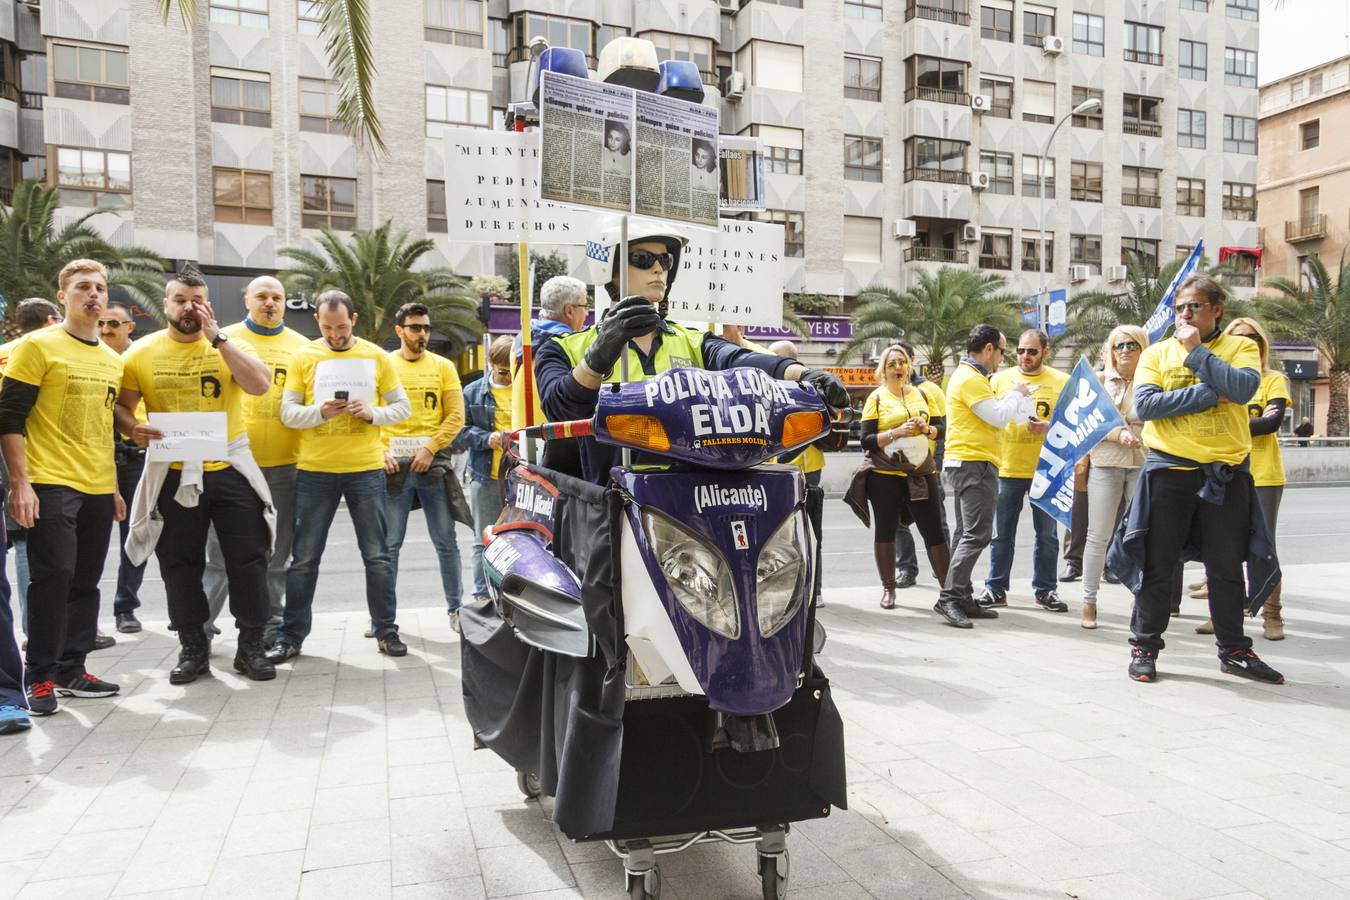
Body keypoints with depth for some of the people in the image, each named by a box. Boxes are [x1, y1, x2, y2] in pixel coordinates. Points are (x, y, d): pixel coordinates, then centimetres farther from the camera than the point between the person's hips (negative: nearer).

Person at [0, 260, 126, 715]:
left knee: (85, 581, 9)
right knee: (53, 577, -7)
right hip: (51, 486, -6)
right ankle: (40, 676, 6)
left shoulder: (113, 360, 15)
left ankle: (71, 669, 20)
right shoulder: (38, 346, -4)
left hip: (99, 490, 6)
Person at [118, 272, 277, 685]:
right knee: (180, 565, 10)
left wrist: (216, 337, -19)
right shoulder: (142, 352, 2)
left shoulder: (229, 344, 0)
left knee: (247, 559, 2)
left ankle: (250, 646, 16)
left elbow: (260, 384, -18)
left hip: (229, 468, -1)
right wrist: (133, 428, -15)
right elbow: (121, 405, 7)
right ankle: (193, 649, 24)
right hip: (172, 474, 1)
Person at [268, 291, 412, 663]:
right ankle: (290, 636, 18)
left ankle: (386, 631, 18)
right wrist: (319, 412, -20)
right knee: (304, 558, 7)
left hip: (366, 470, 0)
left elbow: (402, 406, 6)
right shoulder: (303, 357, 2)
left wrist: (374, 413, -14)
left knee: (377, 556, 6)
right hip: (314, 470, 0)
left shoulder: (376, 356, 3)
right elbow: (287, 412, -1)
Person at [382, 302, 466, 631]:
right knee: (389, 544, 5)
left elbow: (455, 416, 0)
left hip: (433, 462, 0)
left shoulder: (443, 366, 7)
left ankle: (456, 607, 15)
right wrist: (382, 452, -9)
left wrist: (429, 449, -11)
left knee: (446, 542, 4)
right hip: (394, 464, 0)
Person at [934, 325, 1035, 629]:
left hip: (968, 464, 11)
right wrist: (1015, 393, 0)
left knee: (968, 535, 11)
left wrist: (1011, 396, 16)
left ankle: (962, 600, 14)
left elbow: (991, 412, 26)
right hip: (974, 464, -11)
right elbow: (1000, 417, -15)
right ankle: (949, 598, -15)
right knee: (977, 535, -13)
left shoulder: (969, 376, 20)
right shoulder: (970, 378, -13)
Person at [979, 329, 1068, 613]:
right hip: (1007, 468, 0)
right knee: (1002, 534, 6)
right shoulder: (1000, 379, 6)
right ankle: (996, 588, 16)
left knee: (1047, 534, 7)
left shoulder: (1061, 381, 3)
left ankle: (1045, 590, 19)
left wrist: (1049, 427, -15)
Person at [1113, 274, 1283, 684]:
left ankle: (1234, 650, 24)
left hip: (1227, 472, 1)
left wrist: (1196, 350, -12)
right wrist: (1209, 393, -14)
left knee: (1227, 567, 10)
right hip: (1169, 469, -1)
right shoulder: (1157, 353, 6)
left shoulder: (1241, 347, 6)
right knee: (1157, 564, 4)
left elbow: (1242, 388, -15)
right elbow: (1145, 404, -10)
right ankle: (1145, 647, 15)